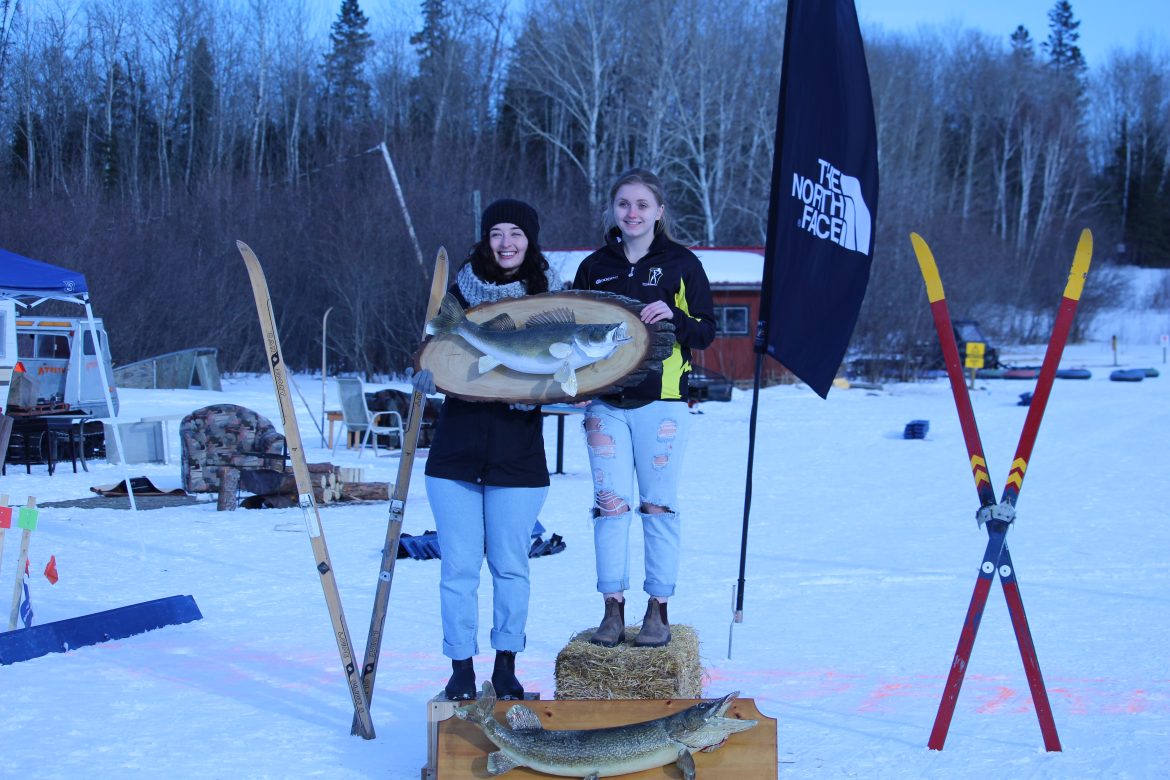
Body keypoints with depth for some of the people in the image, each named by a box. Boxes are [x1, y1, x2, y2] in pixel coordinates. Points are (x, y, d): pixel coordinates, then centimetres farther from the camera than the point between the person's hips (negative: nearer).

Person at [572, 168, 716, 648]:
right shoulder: (594, 267, 11)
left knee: (659, 505, 0)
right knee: (610, 504, -1)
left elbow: (706, 331, 2)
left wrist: (673, 317, -18)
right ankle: (613, 609, 5)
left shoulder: (681, 263, 3)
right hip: (605, 402, 2)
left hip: (661, 401, -2)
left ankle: (658, 611, 7)